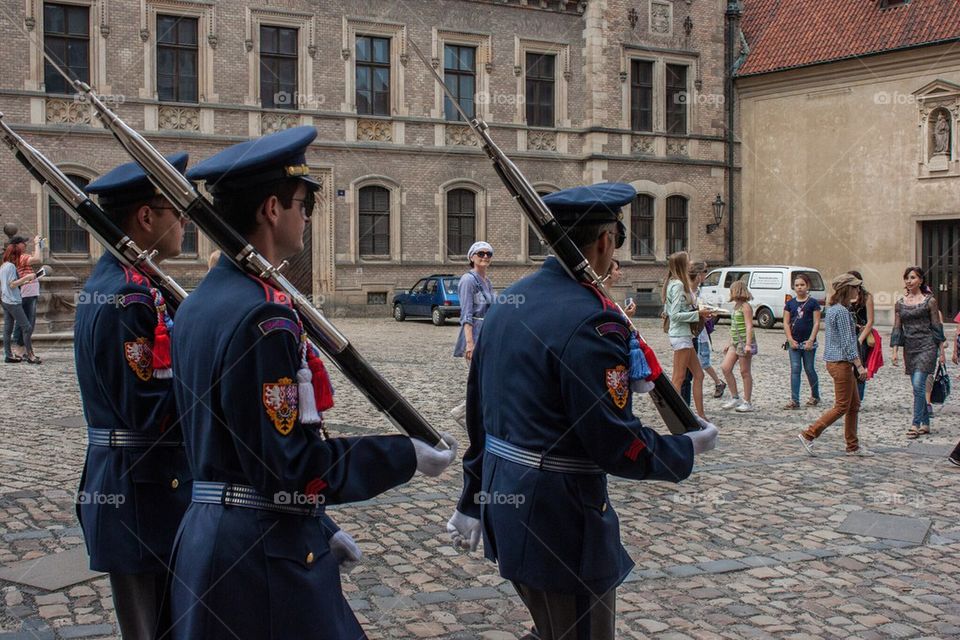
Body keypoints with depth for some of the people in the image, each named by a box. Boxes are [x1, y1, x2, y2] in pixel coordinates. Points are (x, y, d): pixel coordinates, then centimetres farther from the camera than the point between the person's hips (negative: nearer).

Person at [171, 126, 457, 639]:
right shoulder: (264, 316, -21)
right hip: (265, 557, -9)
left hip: (203, 535, 9)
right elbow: (289, 464, -22)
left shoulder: (197, 304, 8)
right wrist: (406, 456, -14)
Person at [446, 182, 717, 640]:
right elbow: (618, 447, -22)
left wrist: (472, 501, 21)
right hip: (560, 525, -9)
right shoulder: (593, 320, -21)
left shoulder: (507, 303, 6)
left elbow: (478, 413, 13)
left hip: (505, 510, 9)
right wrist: (688, 447, -3)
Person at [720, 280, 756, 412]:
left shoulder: (745, 306, -11)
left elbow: (749, 326, -18)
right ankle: (735, 398, 8)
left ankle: (747, 403, 4)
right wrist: (729, 344, 24)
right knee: (725, 368, 1)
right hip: (735, 342, 9)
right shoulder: (736, 306, 16)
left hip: (744, 342, -9)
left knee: (745, 372, -3)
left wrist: (748, 344, -26)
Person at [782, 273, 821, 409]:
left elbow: (816, 323, -5)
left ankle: (815, 396, 26)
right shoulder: (790, 303, 6)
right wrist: (790, 339, -7)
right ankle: (794, 400, -3)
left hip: (808, 342, -2)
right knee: (795, 370, -2)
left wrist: (811, 340, -13)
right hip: (794, 342, 2)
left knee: (809, 369, 7)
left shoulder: (813, 303, -1)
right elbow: (786, 323, 4)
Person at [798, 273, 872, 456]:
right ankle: (808, 435, -2)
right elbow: (847, 343, -20)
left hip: (835, 361, 10)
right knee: (842, 406, -4)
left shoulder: (832, 309, 13)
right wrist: (860, 366, -19)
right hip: (841, 363, -10)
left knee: (854, 405, 13)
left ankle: (853, 446, 18)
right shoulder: (842, 311, -17)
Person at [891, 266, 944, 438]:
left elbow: (937, 326, 0)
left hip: (927, 347, -5)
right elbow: (897, 329, 10)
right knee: (918, 387, 9)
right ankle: (925, 423, 18)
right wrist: (895, 351, 3)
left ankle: (916, 424, -11)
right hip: (909, 349, 5)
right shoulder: (900, 304, 9)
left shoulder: (930, 301, -2)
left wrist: (941, 349, -1)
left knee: (918, 384, -14)